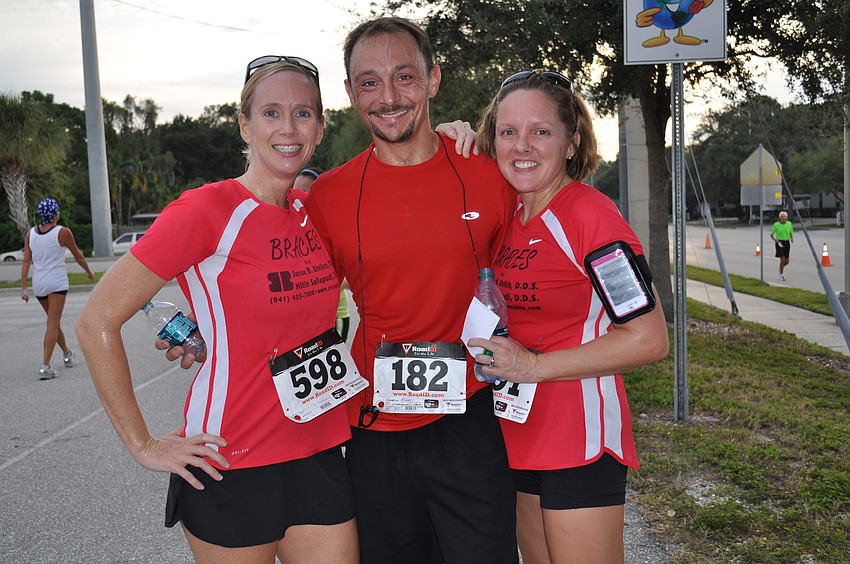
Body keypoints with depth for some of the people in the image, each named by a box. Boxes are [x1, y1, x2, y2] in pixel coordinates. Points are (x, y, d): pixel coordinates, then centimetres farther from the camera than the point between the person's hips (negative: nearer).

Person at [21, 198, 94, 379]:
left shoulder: (31, 234, 3)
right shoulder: (62, 232, -8)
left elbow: (26, 261, 0)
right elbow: (78, 256, 1)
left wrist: (23, 288, 2)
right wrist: (89, 271, 18)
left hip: (38, 283, 5)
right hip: (57, 282, -5)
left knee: (53, 321, 21)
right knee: (53, 324, -6)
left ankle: (67, 354, 39)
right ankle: (45, 367, -14)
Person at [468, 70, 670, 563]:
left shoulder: (590, 213, -16)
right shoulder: (506, 214, 4)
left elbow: (649, 340, -19)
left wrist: (534, 366, -19)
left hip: (580, 443, -7)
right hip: (518, 440, 7)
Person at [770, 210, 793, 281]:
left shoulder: (789, 224, 3)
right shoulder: (776, 225, -6)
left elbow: (791, 233, 14)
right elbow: (771, 235, 1)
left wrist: (792, 238, -7)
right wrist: (775, 239, -18)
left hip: (787, 243, 4)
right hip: (779, 243, -4)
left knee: (787, 261, 3)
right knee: (782, 259, -13)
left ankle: (781, 268, 37)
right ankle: (781, 275, 7)